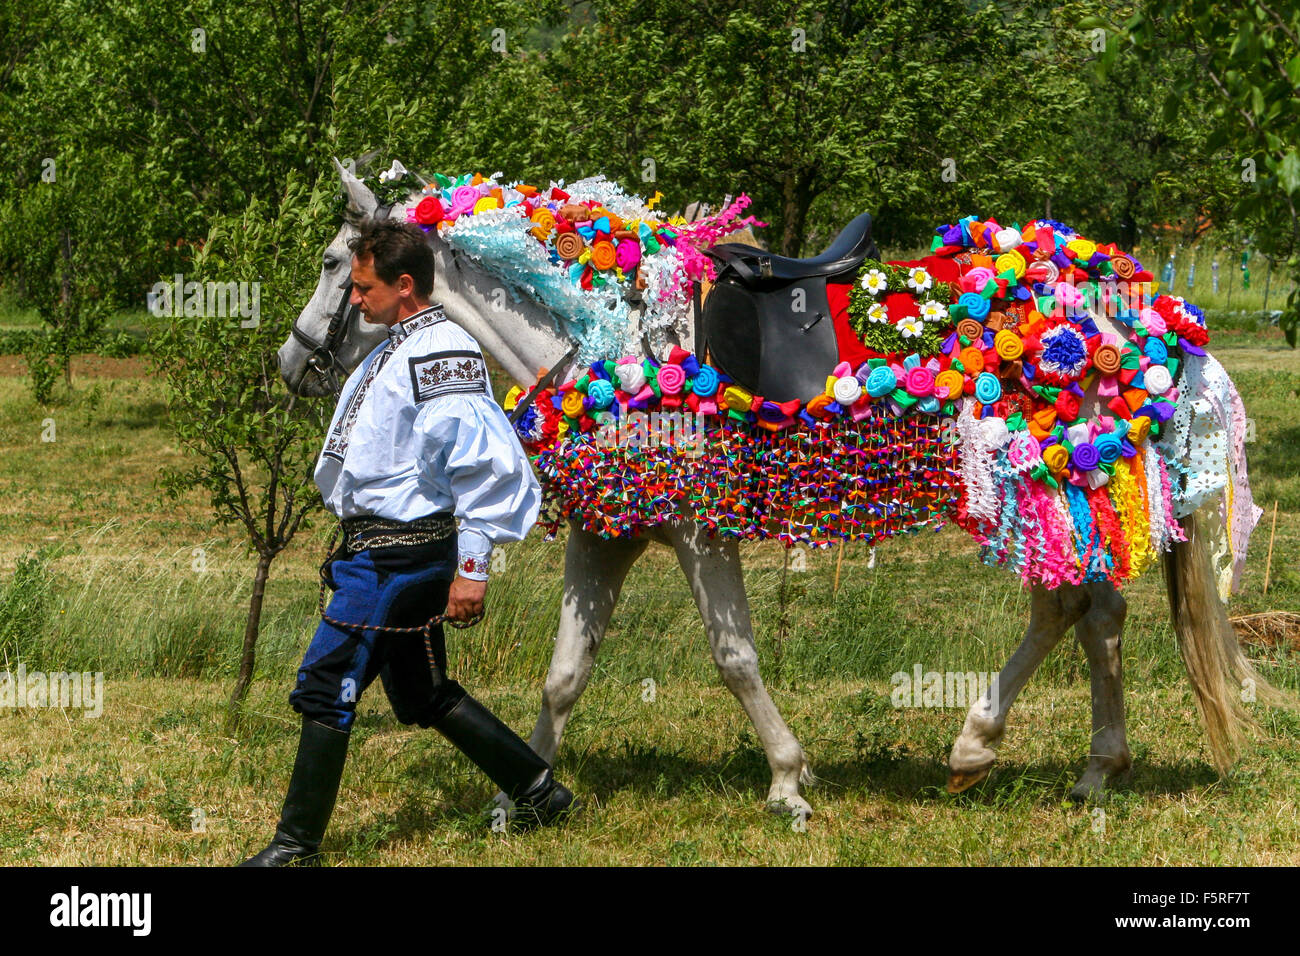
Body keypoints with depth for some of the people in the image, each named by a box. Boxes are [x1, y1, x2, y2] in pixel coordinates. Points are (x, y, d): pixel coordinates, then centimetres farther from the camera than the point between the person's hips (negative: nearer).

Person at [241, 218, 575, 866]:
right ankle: (538, 793, 27)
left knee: (326, 685, -8)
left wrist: (471, 569, -22)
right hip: (379, 547, 11)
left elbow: (487, 465, -22)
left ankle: (297, 846, -1)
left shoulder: (441, 356, -17)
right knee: (422, 694, 18)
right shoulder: (394, 350, 15)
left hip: (399, 554, -11)